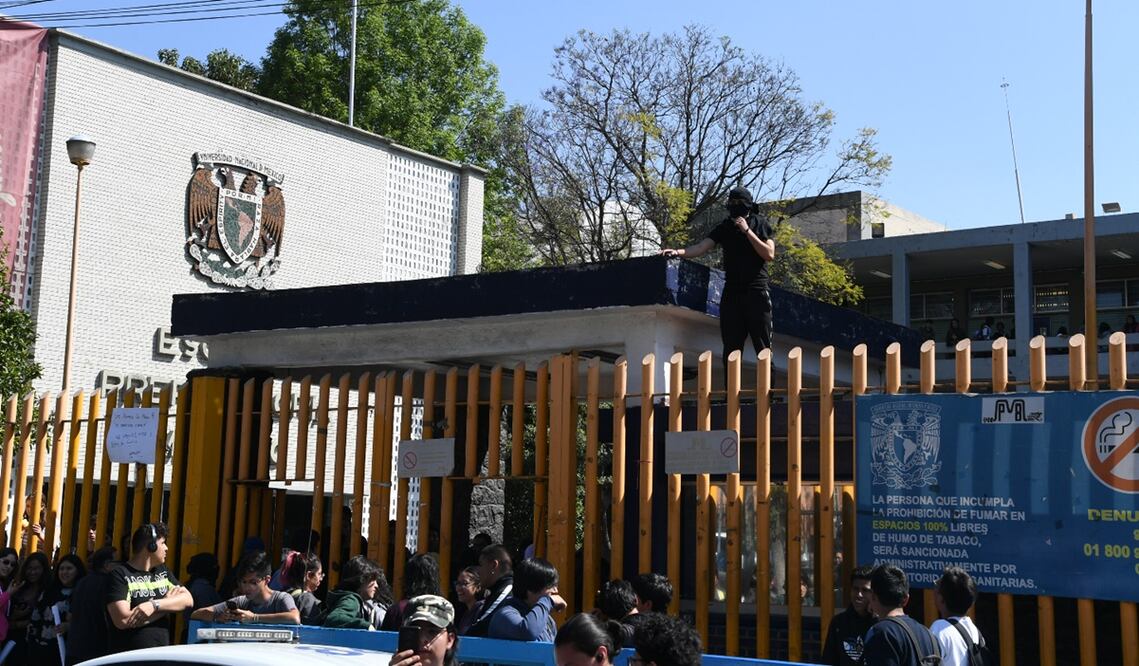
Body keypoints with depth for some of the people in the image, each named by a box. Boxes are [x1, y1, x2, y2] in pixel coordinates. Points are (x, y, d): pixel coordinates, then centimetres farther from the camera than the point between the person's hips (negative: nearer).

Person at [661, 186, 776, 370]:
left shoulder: (760, 224, 2)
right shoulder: (724, 227, 8)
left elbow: (769, 255, -9)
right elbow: (701, 248, -2)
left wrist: (747, 231, -13)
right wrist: (678, 252, -20)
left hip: (756, 292, -3)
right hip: (732, 292, 3)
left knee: (763, 347, -1)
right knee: (731, 348, 4)